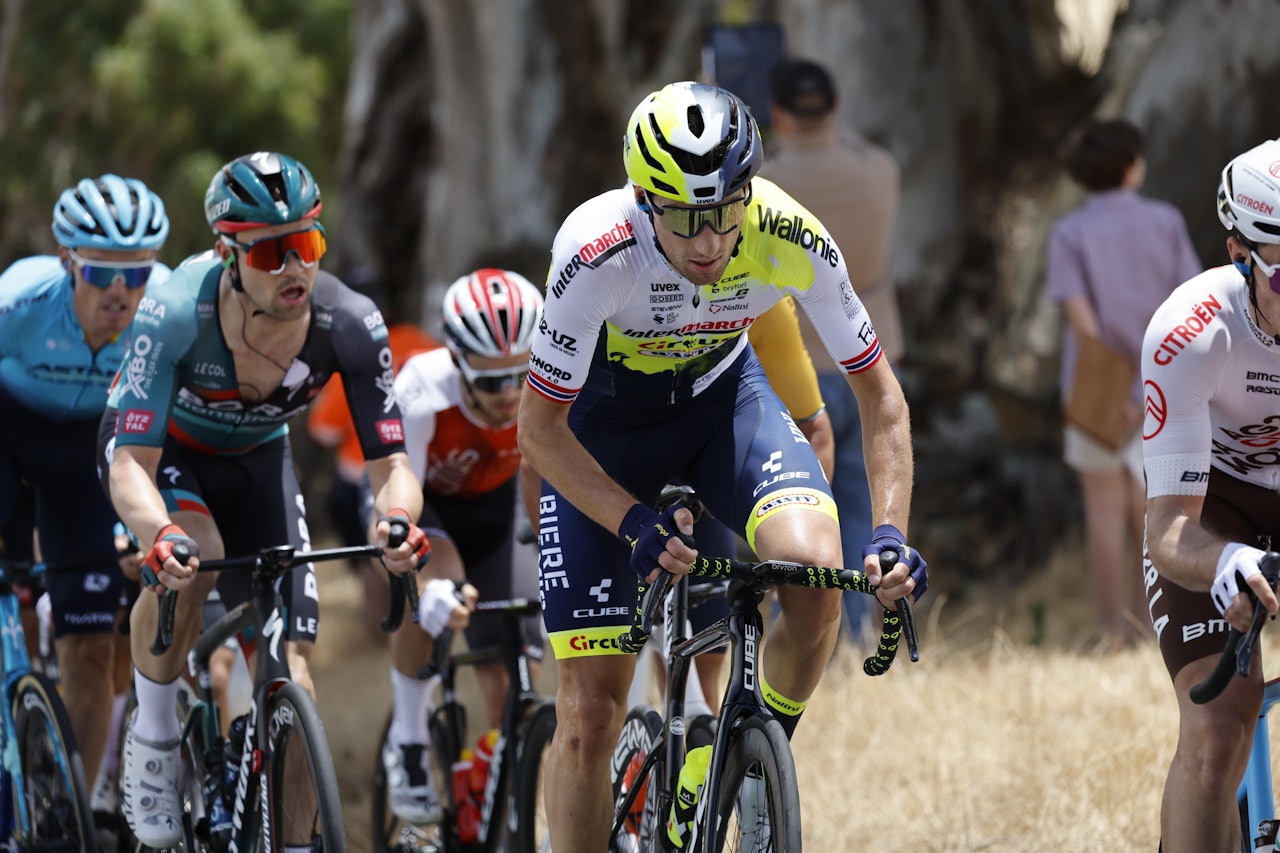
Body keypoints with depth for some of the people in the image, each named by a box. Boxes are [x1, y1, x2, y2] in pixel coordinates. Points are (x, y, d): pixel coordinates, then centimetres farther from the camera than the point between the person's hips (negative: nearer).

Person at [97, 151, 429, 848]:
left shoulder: (350, 325, -29)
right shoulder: (175, 314, -37)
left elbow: (390, 462, -26)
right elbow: (131, 467, -39)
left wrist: (398, 520, -50)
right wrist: (159, 536, -61)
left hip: (256, 457, 3)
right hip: (156, 444, -3)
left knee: (291, 659, -10)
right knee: (194, 556, -35)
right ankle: (151, 738, -11)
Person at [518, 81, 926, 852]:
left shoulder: (791, 239, -29)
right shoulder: (597, 253, -35)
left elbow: (879, 393, -16)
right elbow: (539, 428, -25)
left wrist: (892, 534, -29)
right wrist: (636, 524, -39)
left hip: (720, 394, 2)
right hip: (601, 420, -2)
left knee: (816, 567, -29)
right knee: (591, 711, -7)